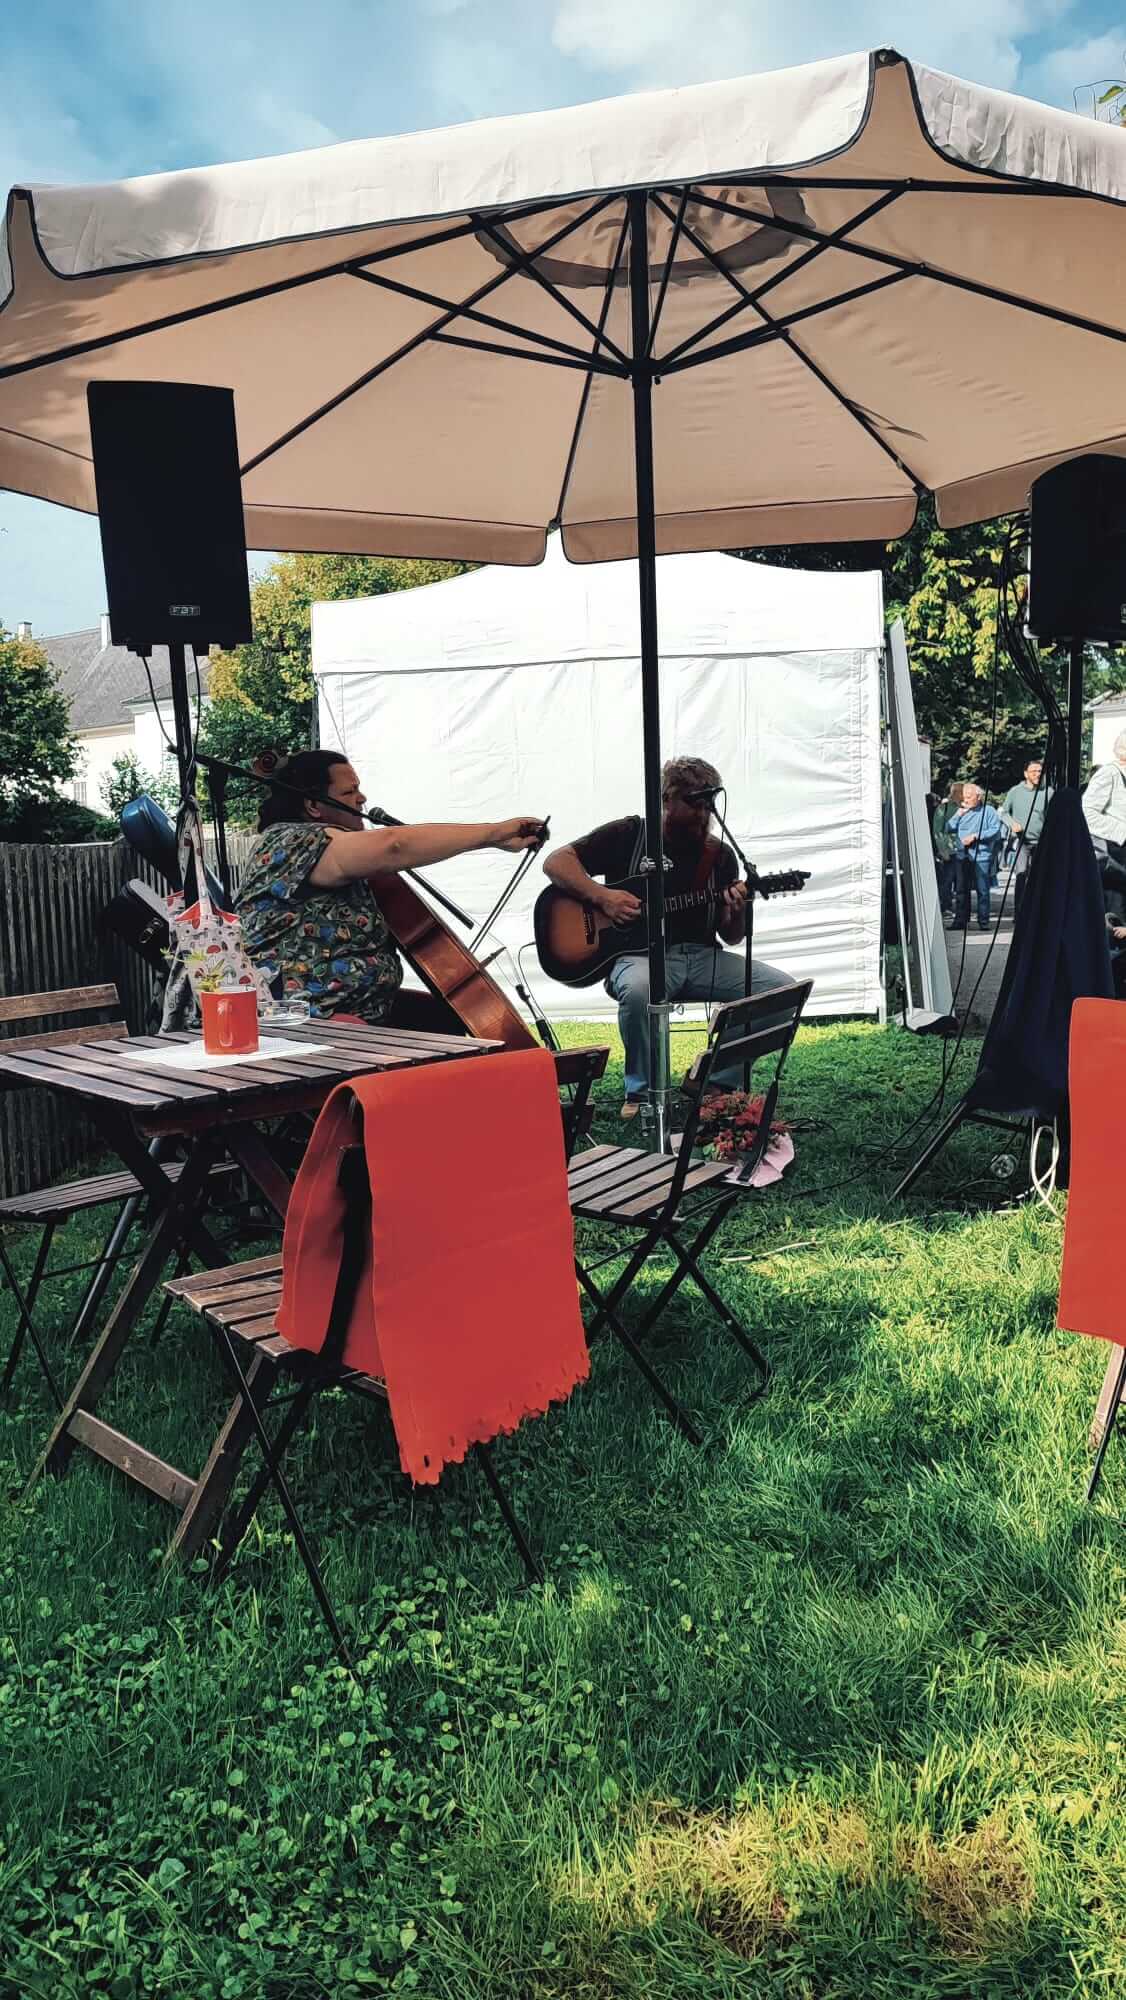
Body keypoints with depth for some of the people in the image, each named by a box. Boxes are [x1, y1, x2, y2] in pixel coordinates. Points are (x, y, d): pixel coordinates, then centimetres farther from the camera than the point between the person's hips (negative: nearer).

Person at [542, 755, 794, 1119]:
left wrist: (736, 913, -10)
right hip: (640, 954, -4)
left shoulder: (720, 854, 13)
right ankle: (642, 1090, -16)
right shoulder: (629, 835, 3)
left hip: (702, 955, 4)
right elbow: (556, 862, -1)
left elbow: (730, 938, 14)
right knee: (638, 990, -40)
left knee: (782, 988, -16)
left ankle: (719, 1084, -5)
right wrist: (603, 897, -14)